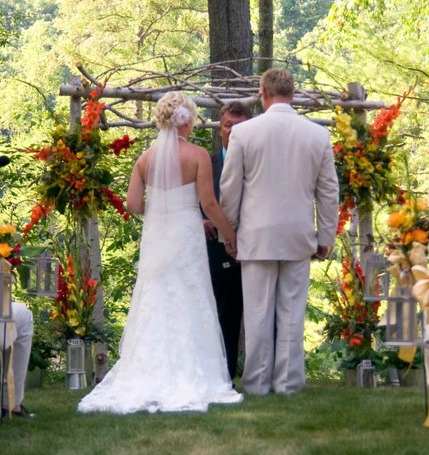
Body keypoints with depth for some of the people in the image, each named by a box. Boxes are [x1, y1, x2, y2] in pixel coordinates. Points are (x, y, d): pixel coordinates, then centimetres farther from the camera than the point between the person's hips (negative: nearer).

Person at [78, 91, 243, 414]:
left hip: (154, 237, 4)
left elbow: (133, 204, 0)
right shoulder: (198, 155, -7)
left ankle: (147, 378, 7)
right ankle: (188, 378, 0)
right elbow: (209, 203, -9)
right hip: (186, 235, -4)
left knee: (153, 307, 9)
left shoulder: (146, 158, 4)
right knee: (187, 308, 2)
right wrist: (231, 235, 2)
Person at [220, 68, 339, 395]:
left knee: (258, 313, 3)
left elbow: (229, 189, -1)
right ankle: (289, 381, 9)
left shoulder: (244, 132, -6)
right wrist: (326, 238, 13)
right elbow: (329, 192, 4)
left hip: (257, 236, -2)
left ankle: (257, 382, 7)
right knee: (292, 313, 6)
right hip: (299, 236, 2)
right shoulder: (318, 135, 0)